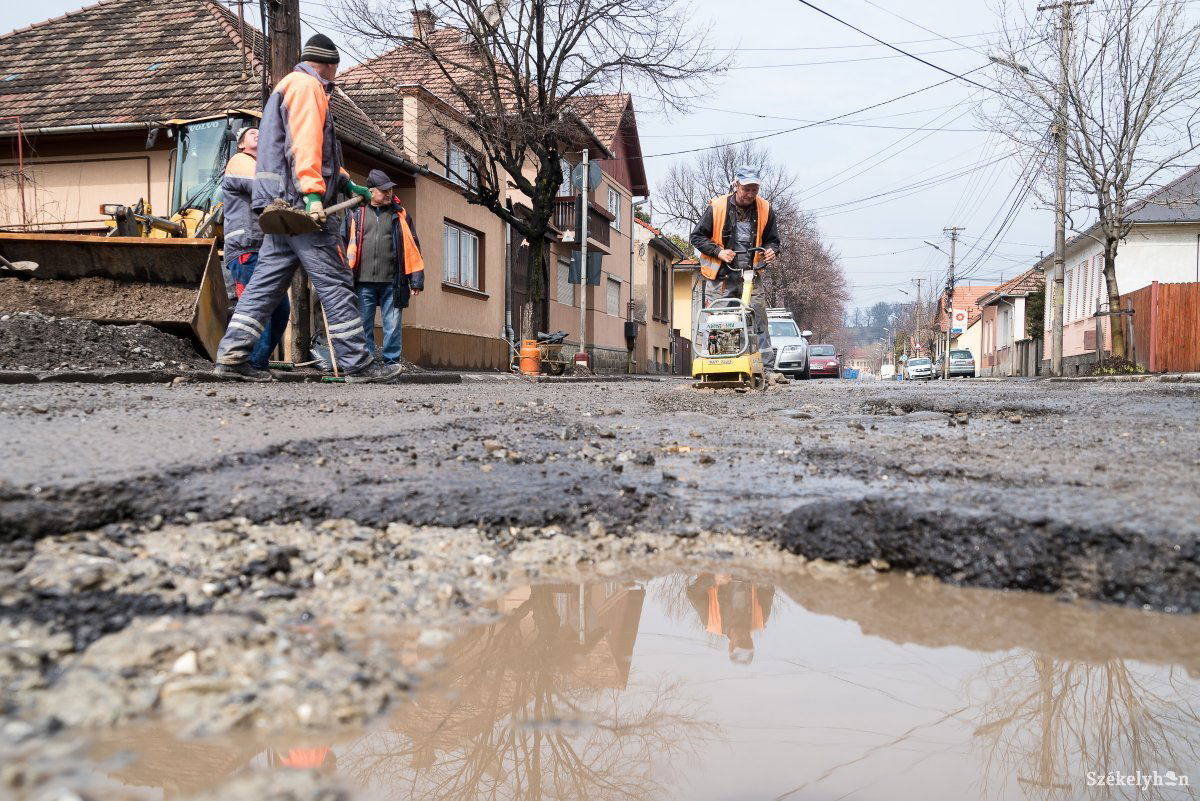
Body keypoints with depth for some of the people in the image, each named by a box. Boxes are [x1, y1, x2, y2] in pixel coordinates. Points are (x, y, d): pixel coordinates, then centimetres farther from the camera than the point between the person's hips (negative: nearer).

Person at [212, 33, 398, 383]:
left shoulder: (288, 86, 30)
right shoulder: (306, 85, -3)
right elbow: (305, 142, -17)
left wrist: (347, 183, 32)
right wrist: (313, 193, -26)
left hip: (280, 204, 10)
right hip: (301, 201, -10)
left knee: (267, 281, 7)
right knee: (335, 282, -9)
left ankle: (232, 354, 2)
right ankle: (357, 363, -8)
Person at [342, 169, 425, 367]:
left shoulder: (400, 214, 11)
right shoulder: (355, 213, 9)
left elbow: (413, 247, 10)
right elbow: (342, 243, 12)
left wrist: (416, 279, 4)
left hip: (392, 283, 0)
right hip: (363, 283, 0)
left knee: (392, 327, 1)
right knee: (364, 326, 4)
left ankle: (391, 363, 10)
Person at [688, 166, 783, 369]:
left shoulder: (765, 209, 3)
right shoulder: (717, 207, -5)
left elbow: (773, 240, 16)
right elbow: (696, 237, 1)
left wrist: (771, 251, -8)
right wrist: (718, 252, -12)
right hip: (721, 276, -2)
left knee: (758, 320, -3)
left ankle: (767, 368, 0)